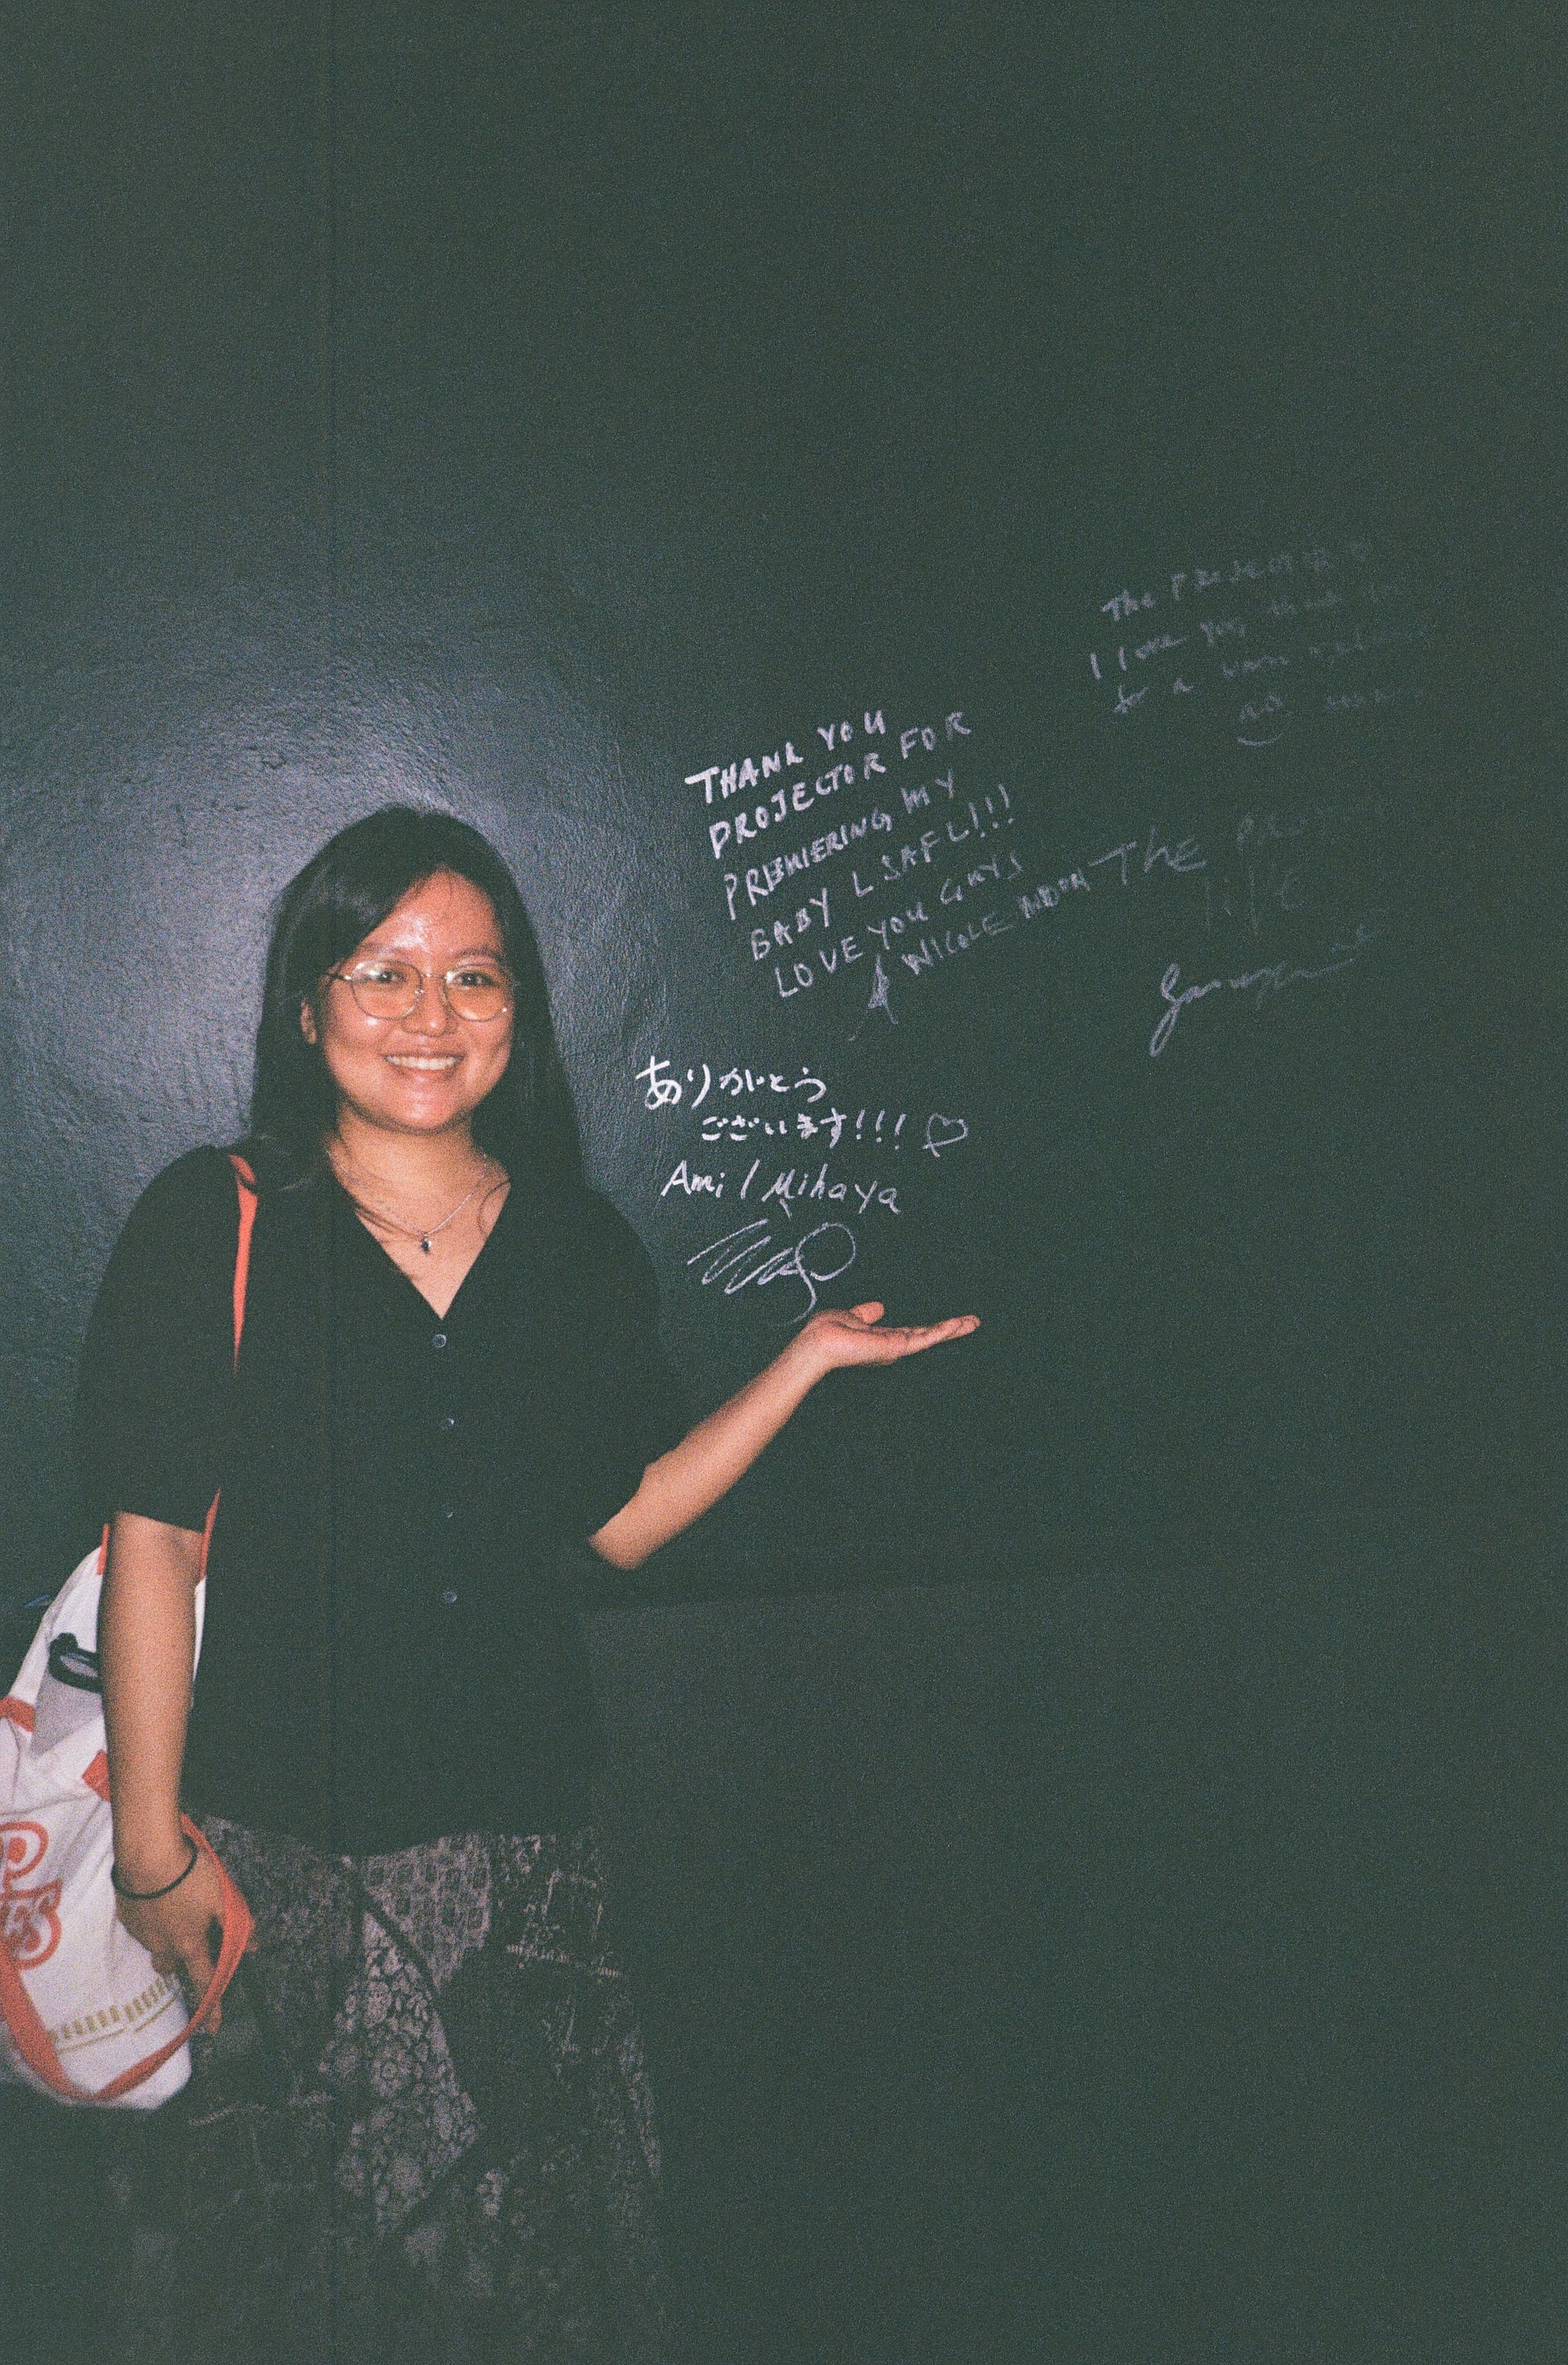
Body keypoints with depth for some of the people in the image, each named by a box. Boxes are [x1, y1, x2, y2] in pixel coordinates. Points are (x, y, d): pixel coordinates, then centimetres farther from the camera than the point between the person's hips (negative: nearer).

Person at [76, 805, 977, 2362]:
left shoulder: (579, 1247, 5)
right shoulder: (214, 1226, -7)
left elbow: (621, 1521, 8)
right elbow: (155, 1542, -8)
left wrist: (809, 1360, 2)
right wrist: (151, 1842, -9)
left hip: (515, 1834, 3)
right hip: (273, 1840, -3)